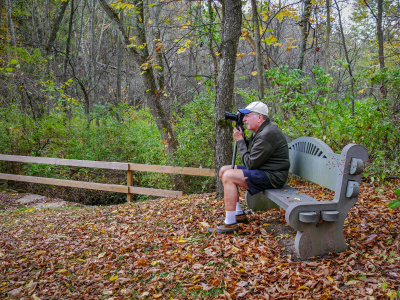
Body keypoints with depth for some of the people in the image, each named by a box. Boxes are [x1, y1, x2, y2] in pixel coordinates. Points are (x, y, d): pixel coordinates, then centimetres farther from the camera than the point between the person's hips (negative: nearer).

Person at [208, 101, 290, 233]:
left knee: (228, 176, -23)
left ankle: (230, 223, -17)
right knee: (224, 171, 11)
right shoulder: (260, 130, 11)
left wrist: (239, 140, -11)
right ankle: (239, 214, 14)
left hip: (272, 176, -11)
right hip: (261, 170, 11)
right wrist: (239, 129, 3)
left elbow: (250, 164, -21)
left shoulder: (267, 134, -22)